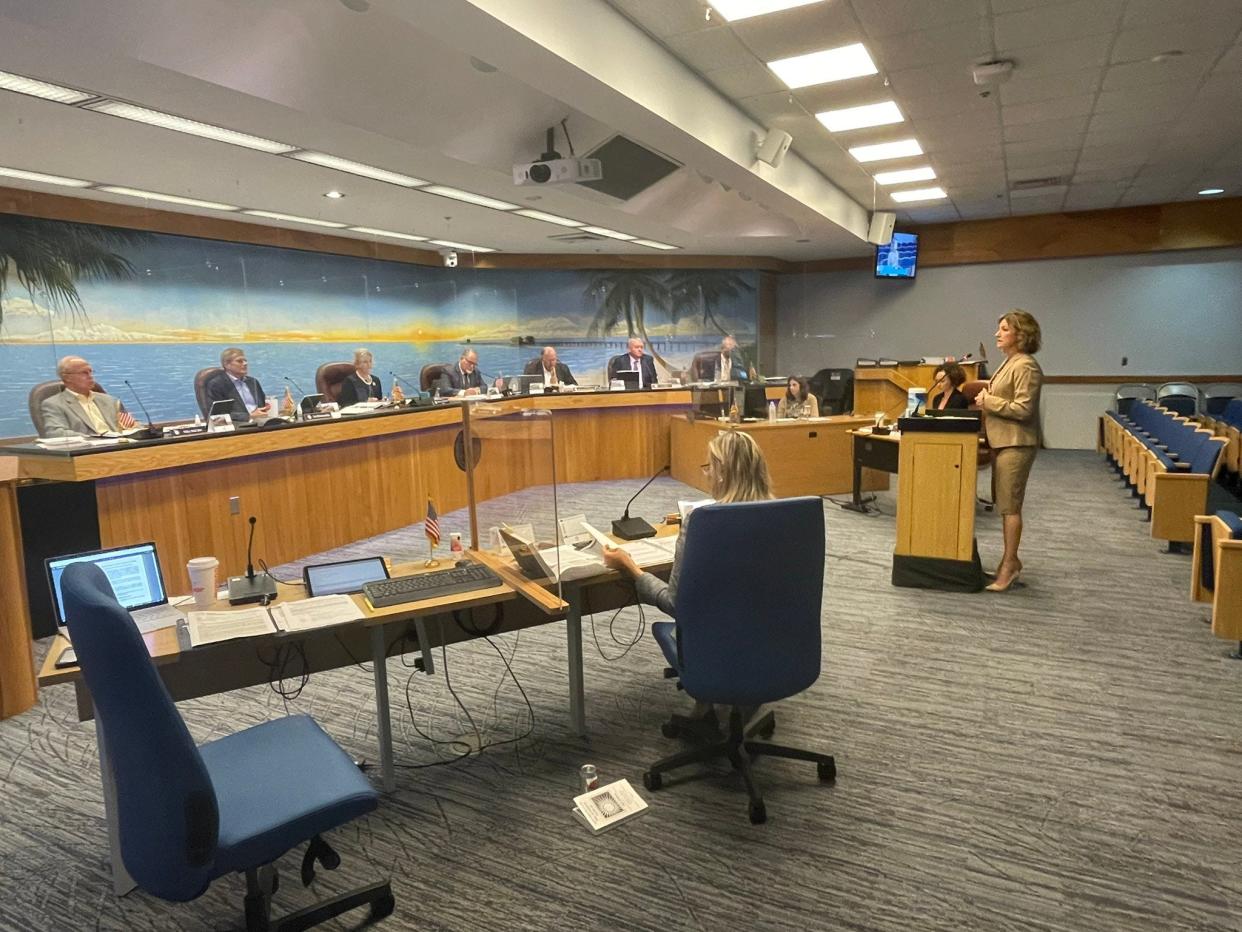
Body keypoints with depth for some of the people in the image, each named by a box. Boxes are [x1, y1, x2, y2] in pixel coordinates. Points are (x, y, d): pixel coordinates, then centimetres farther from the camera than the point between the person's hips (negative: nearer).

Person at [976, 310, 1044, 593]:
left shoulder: (1026, 366, -15)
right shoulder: (1009, 362, 15)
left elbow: (1023, 408, -20)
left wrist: (988, 401, -14)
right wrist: (987, 397, 8)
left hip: (1016, 444, -10)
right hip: (1002, 441, 10)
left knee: (1010, 505, -4)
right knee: (1005, 503, 14)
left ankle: (1009, 564, 4)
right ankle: (1011, 560, 24)